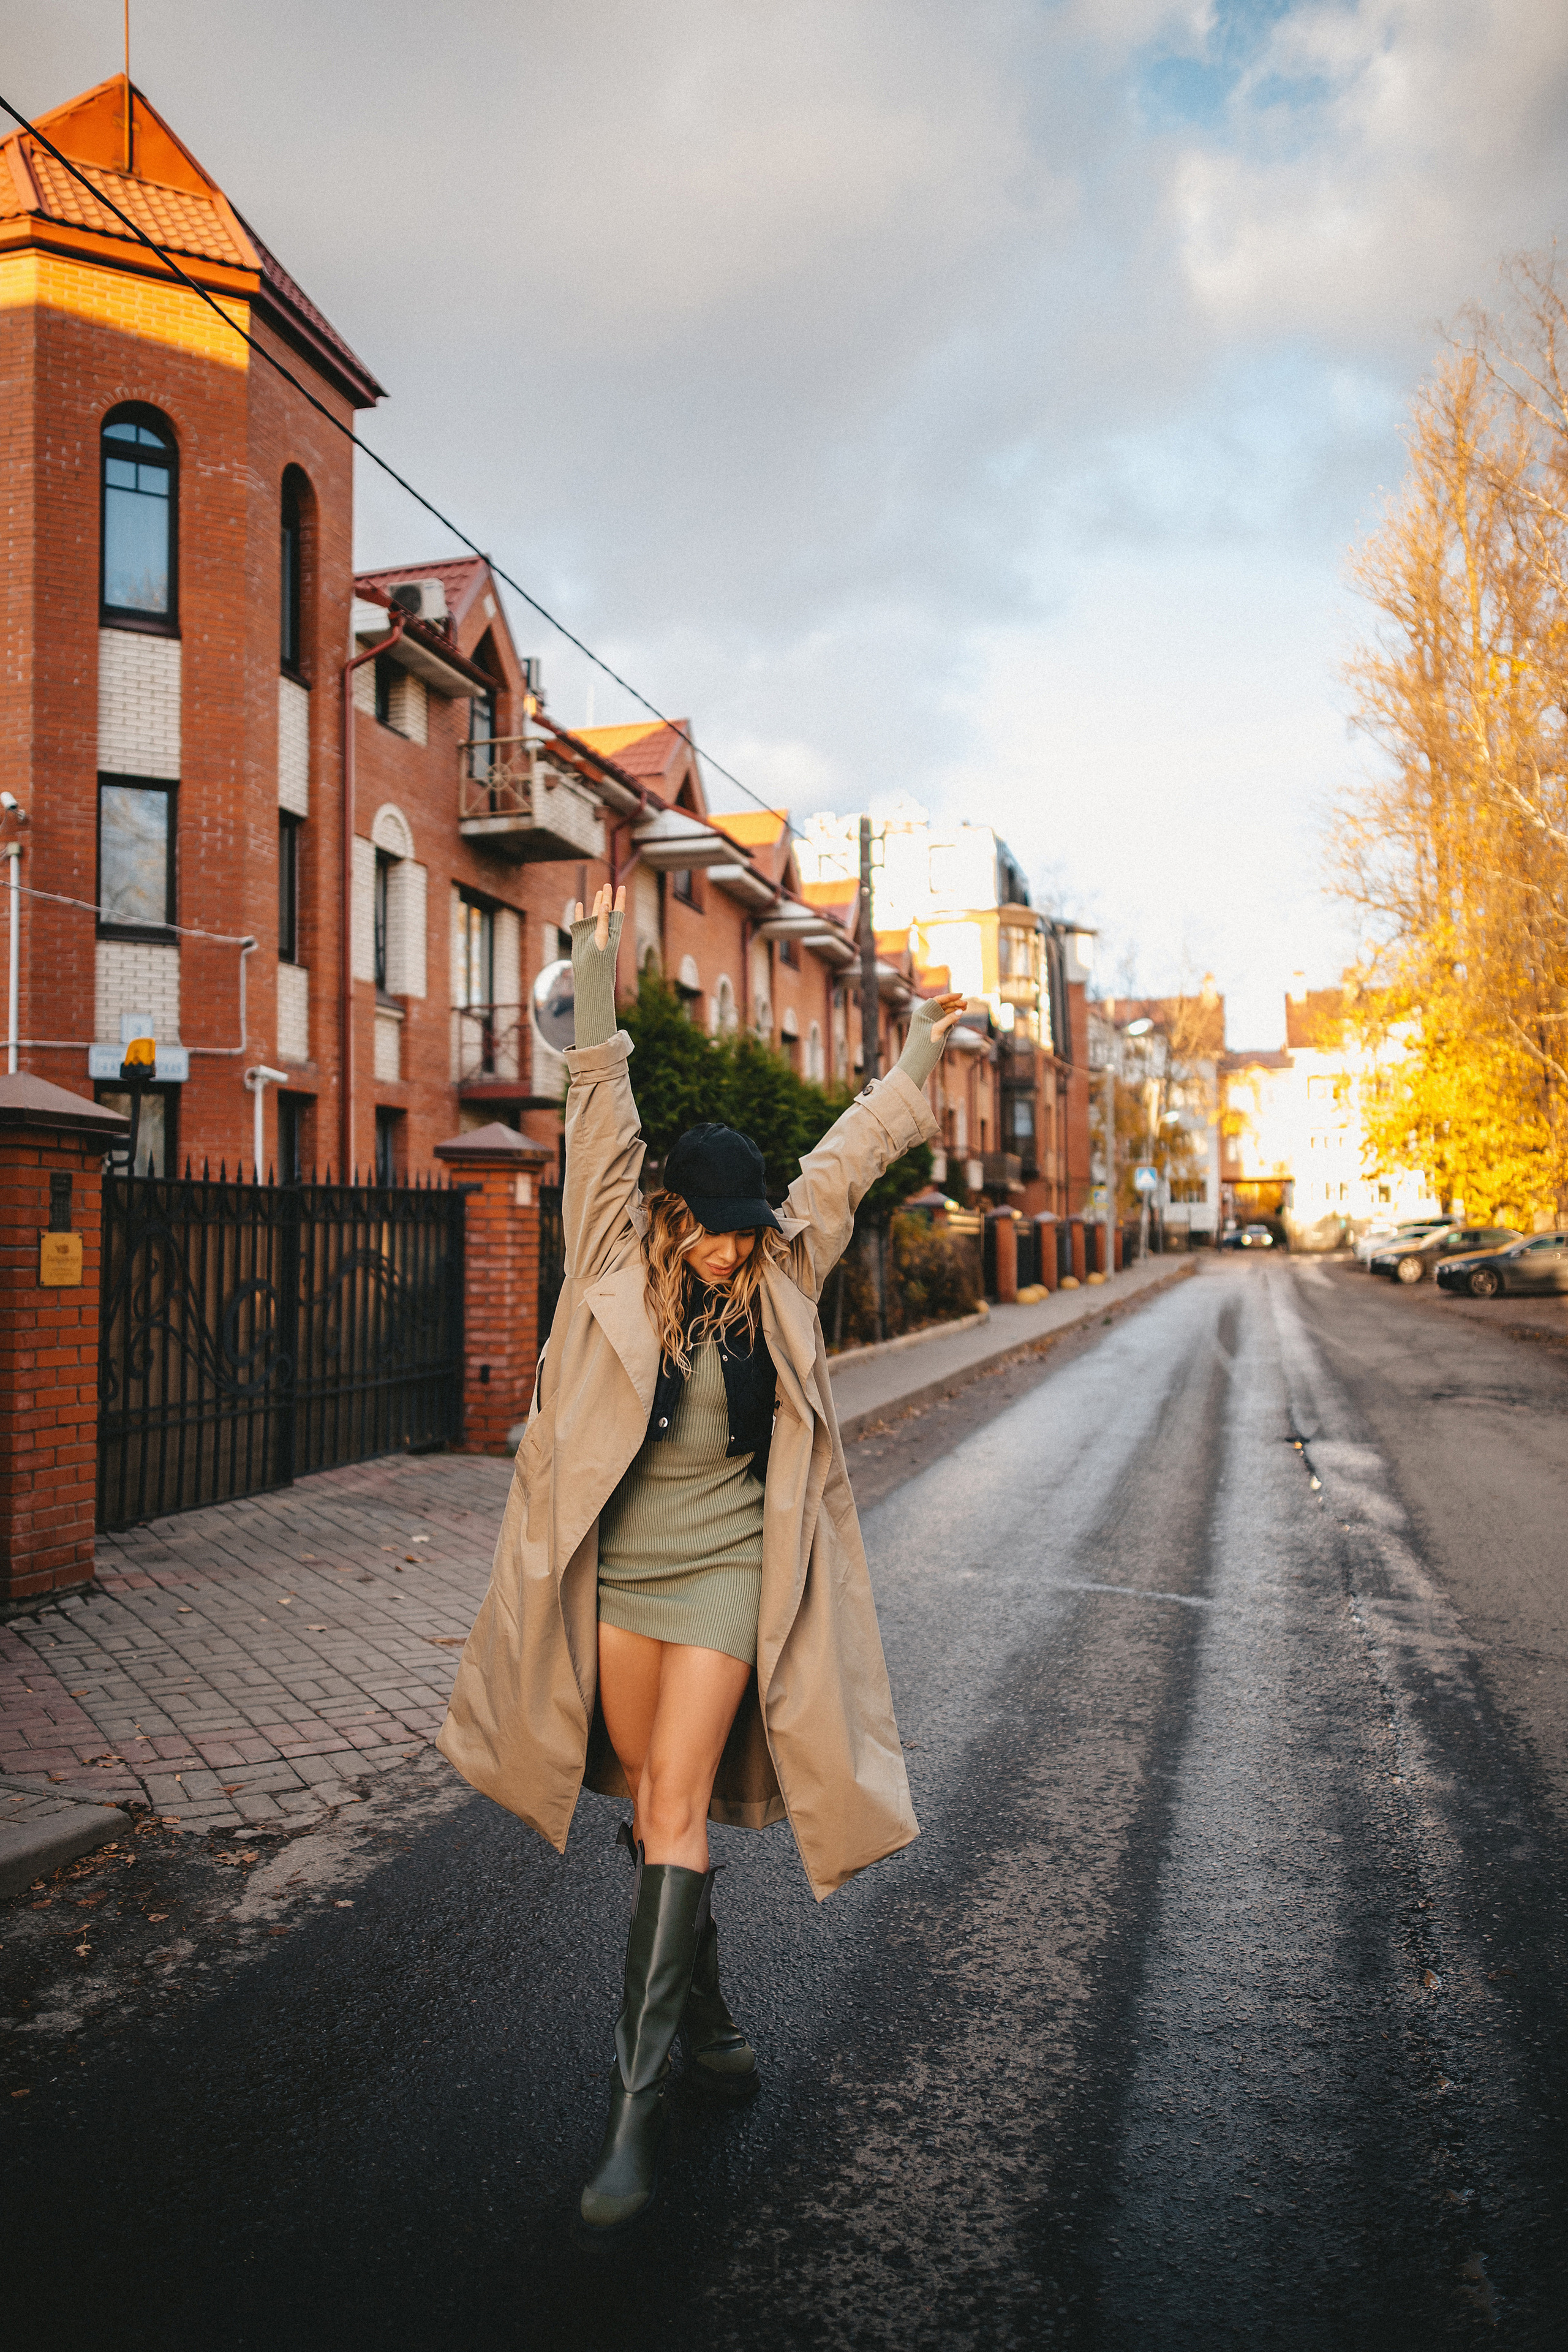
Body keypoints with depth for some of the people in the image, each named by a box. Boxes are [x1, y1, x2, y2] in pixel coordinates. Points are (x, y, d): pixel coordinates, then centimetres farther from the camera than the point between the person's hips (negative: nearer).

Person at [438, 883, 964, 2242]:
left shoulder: (782, 1278, 0)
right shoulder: (618, 1266, -1)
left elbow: (847, 1159, 8)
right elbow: (605, 1126, -5)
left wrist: (918, 1062, 13)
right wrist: (598, 998, -10)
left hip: (724, 1572, -2)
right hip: (621, 1569, 2)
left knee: (676, 1807, -7)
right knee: (650, 1802, 13)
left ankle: (638, 2111, -2)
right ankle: (710, 2023, 33)